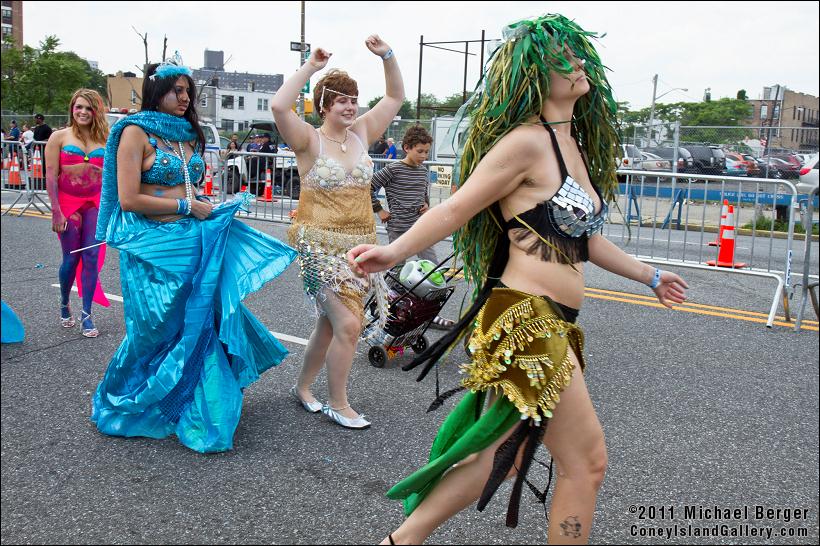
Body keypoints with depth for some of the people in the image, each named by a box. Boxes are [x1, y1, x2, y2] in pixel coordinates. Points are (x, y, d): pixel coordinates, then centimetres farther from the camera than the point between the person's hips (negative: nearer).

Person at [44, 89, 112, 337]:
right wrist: (56, 211, -11)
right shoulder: (59, 137, 1)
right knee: (71, 258, 3)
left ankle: (86, 314, 7)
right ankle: (64, 305, 28)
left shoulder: (104, 139, 7)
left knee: (92, 257, -2)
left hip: (96, 204, 2)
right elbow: (51, 176, -4)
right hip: (68, 204, -2)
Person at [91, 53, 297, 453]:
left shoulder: (187, 133, 14)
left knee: (201, 325, 6)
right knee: (157, 332, 5)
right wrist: (188, 207, -12)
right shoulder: (136, 132, -6)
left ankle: (198, 413, 20)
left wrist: (209, 208, 5)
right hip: (153, 247, -6)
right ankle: (117, 404, 29)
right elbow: (128, 199, -14)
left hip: (193, 240, 6)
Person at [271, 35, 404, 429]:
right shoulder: (310, 141, -7)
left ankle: (303, 387, 35)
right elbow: (278, 106, -24)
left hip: (359, 244, 6)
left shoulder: (361, 134, 8)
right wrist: (311, 67, -19)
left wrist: (386, 56, 1)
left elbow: (395, 98, 13)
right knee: (348, 325, -10)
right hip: (321, 245, -6)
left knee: (330, 324, 16)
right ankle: (338, 404, 8)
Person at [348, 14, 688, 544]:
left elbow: (582, 237, 24)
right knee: (586, 461, 3)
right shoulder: (527, 142, -12)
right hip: (526, 321, -9)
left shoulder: (576, 147, 16)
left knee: (504, 455, 15)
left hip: (553, 326, 9)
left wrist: (649, 275, 35)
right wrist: (394, 252, -22)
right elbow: (457, 209, -11)